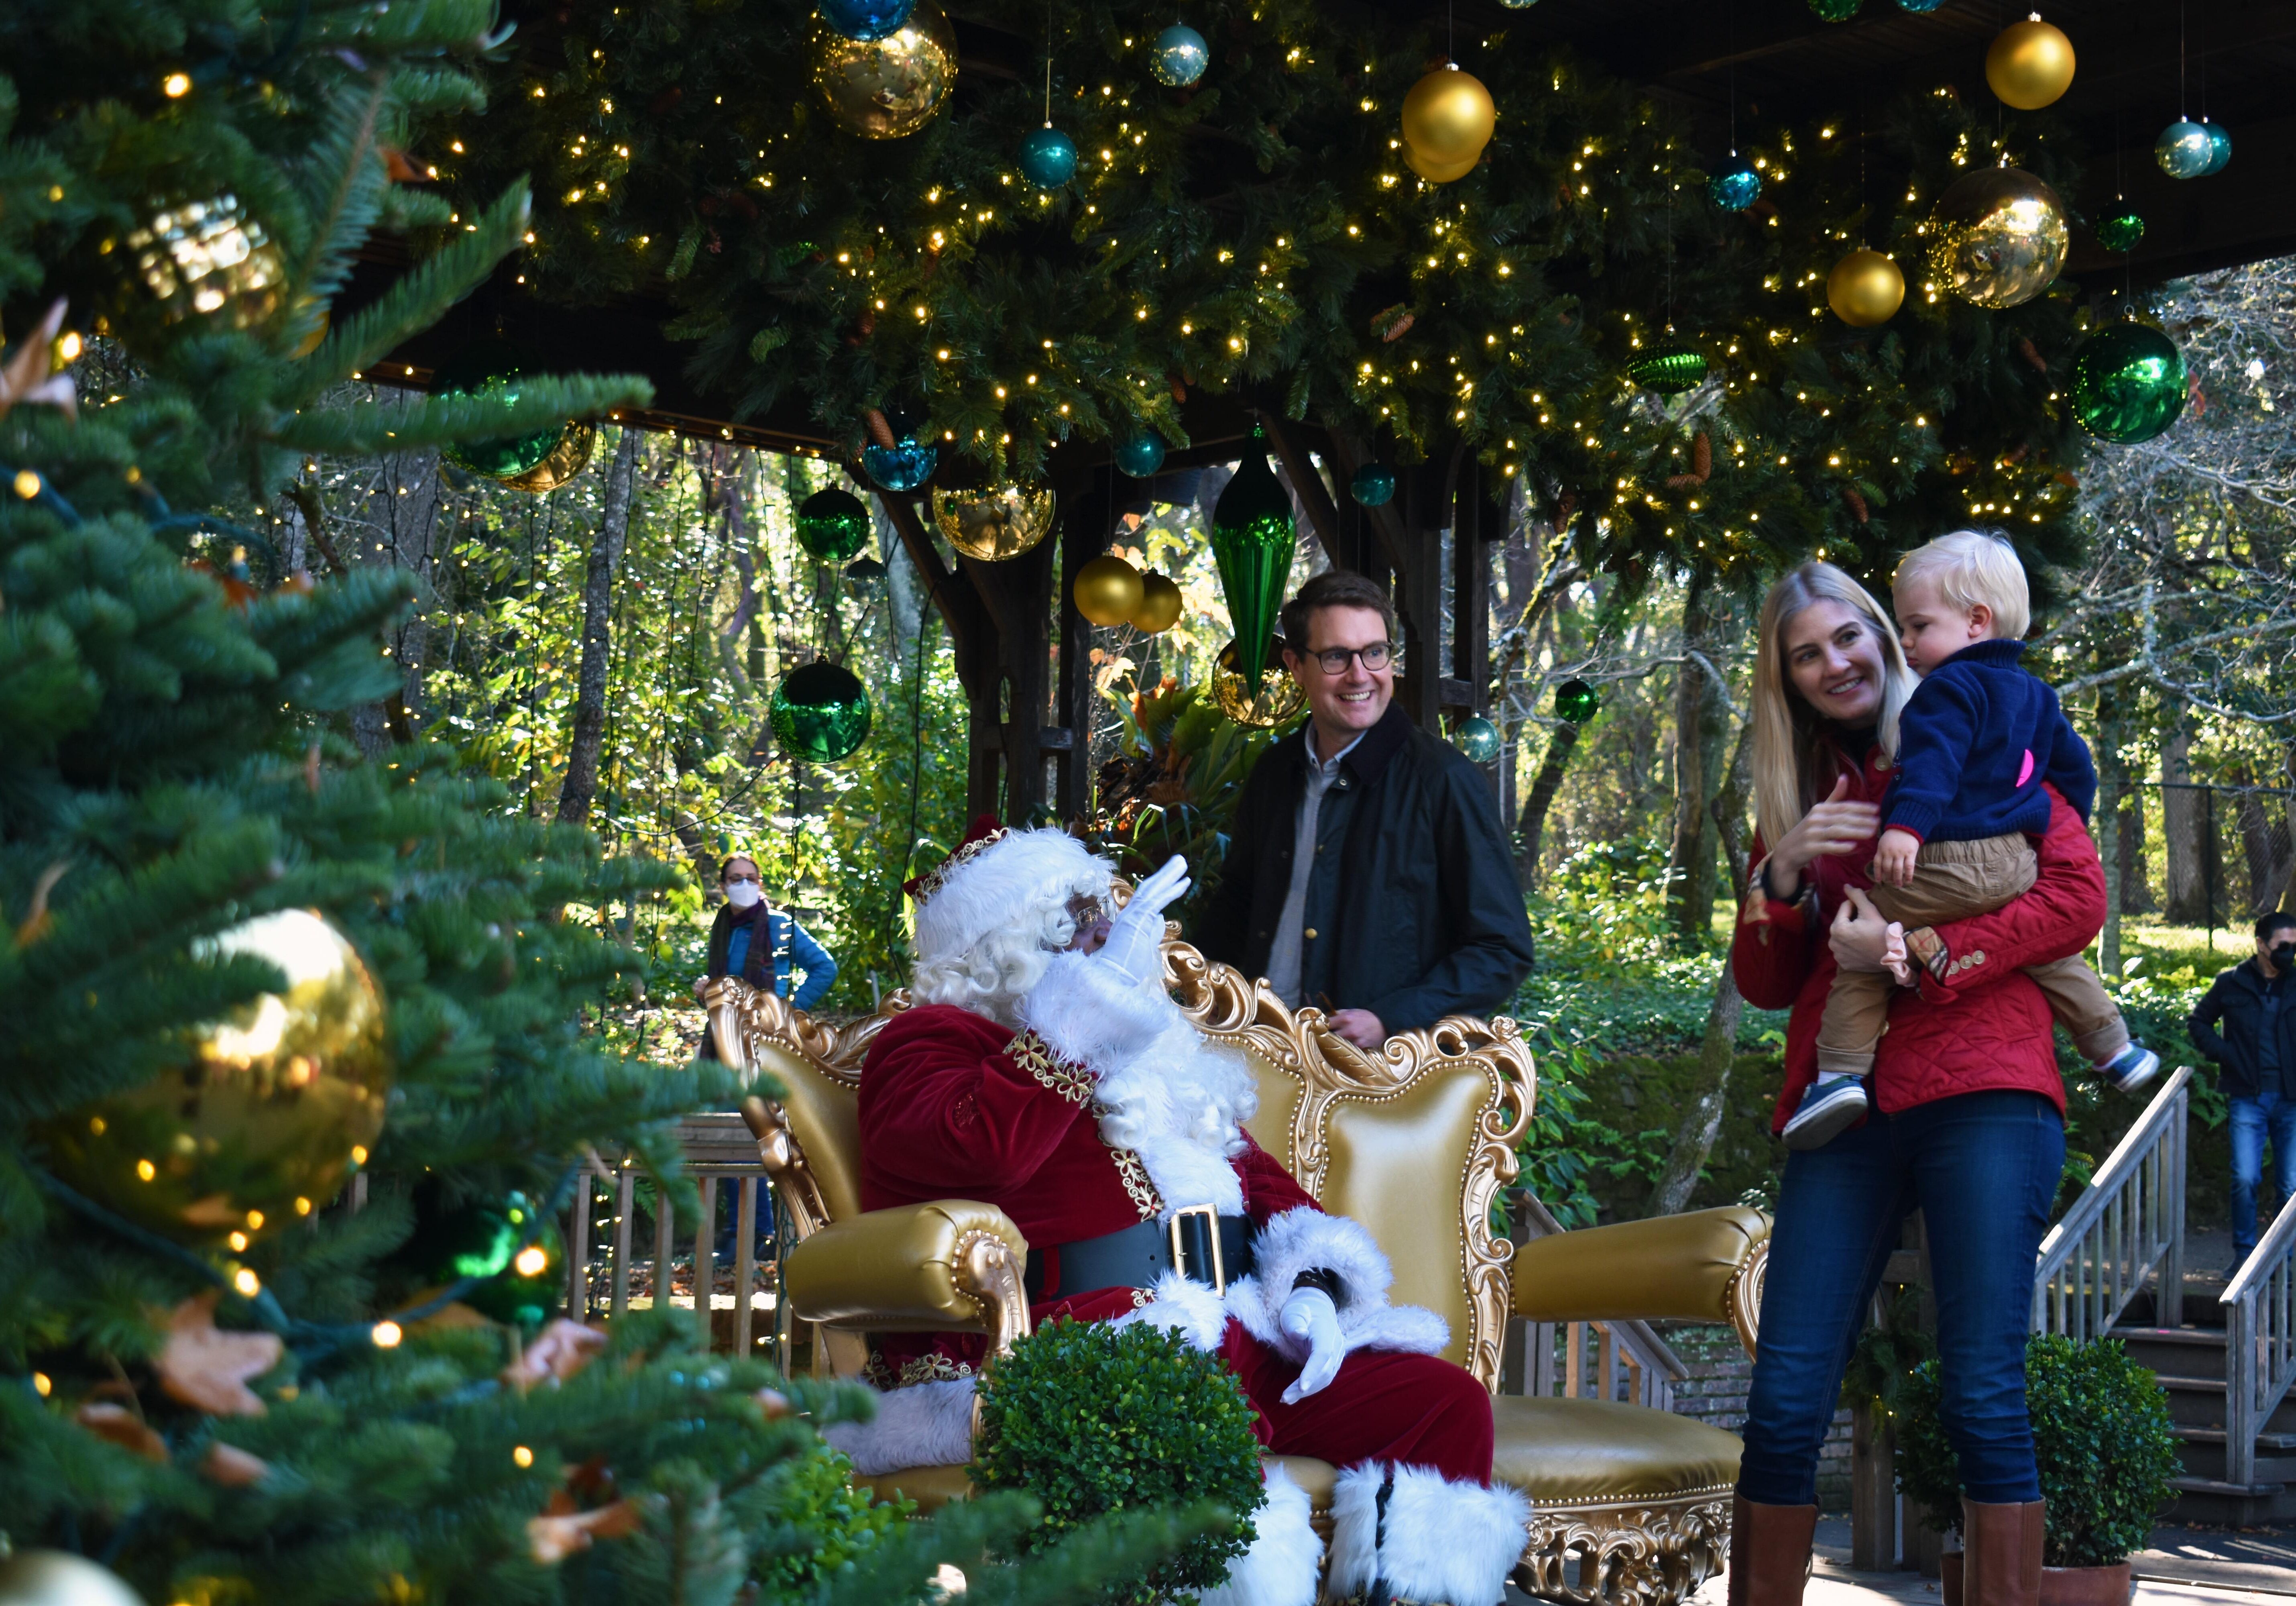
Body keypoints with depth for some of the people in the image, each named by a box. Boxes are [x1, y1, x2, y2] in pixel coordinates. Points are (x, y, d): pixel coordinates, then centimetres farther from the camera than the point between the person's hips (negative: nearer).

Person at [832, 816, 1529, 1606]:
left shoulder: (1155, 1050, 31)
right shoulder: (931, 1040, 6)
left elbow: (1259, 1172, 28)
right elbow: (985, 1149, -16)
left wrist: (1312, 1289, 6)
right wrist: (1101, 985, -11)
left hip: (1231, 1339, 8)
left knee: (1448, 1403, -12)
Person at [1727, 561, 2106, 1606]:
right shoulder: (1796, 796, 22)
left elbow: (2078, 895, -1)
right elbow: (1764, 985, 18)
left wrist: (1919, 952, -9)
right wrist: (1782, 875, -1)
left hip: (1981, 1098, -4)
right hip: (1844, 1115, 4)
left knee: (1983, 1401, -10)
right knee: (1784, 1407, -4)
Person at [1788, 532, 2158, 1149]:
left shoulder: (1949, 688, -8)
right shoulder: (2034, 694, 19)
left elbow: (1932, 761, -24)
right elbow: (2074, 763, 28)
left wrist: (1907, 825, -35)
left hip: (1946, 865, -8)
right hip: (2018, 864, 8)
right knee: (2047, 948, 28)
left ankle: (1842, 1071, -13)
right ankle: (2114, 1049, 34)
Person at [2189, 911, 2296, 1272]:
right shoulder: (2232, 985, 3)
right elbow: (2199, 1022, 16)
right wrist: (2224, 1054, 1)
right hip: (2248, 1099, -1)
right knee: (2245, 1179, -10)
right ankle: (2244, 1254, 4)